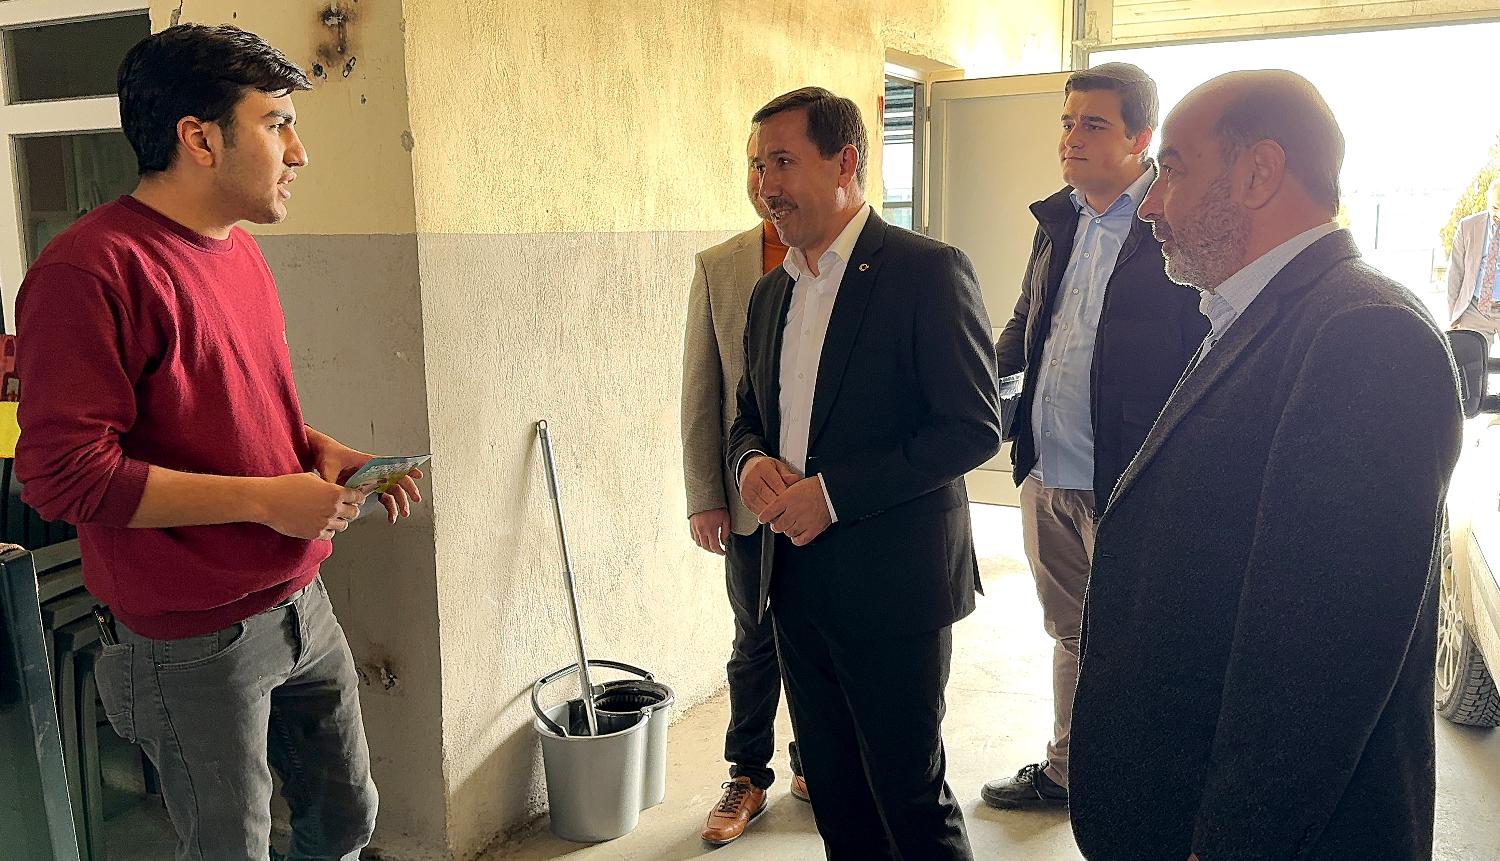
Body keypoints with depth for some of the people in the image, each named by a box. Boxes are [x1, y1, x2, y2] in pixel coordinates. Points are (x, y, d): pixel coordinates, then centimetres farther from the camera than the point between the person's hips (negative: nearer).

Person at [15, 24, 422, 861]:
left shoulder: (238, 248, 7)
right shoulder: (94, 268, -19)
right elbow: (65, 472, -22)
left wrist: (320, 448, 0)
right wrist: (263, 498, -21)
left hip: (301, 602, 8)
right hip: (198, 647, -7)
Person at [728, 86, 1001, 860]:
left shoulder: (928, 272, -11)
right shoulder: (772, 291, 11)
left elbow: (973, 428, -16)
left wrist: (833, 493, -20)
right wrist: (752, 461, -4)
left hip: (892, 587, -7)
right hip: (796, 582, 7)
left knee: (911, 798, 7)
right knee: (834, 795, 19)